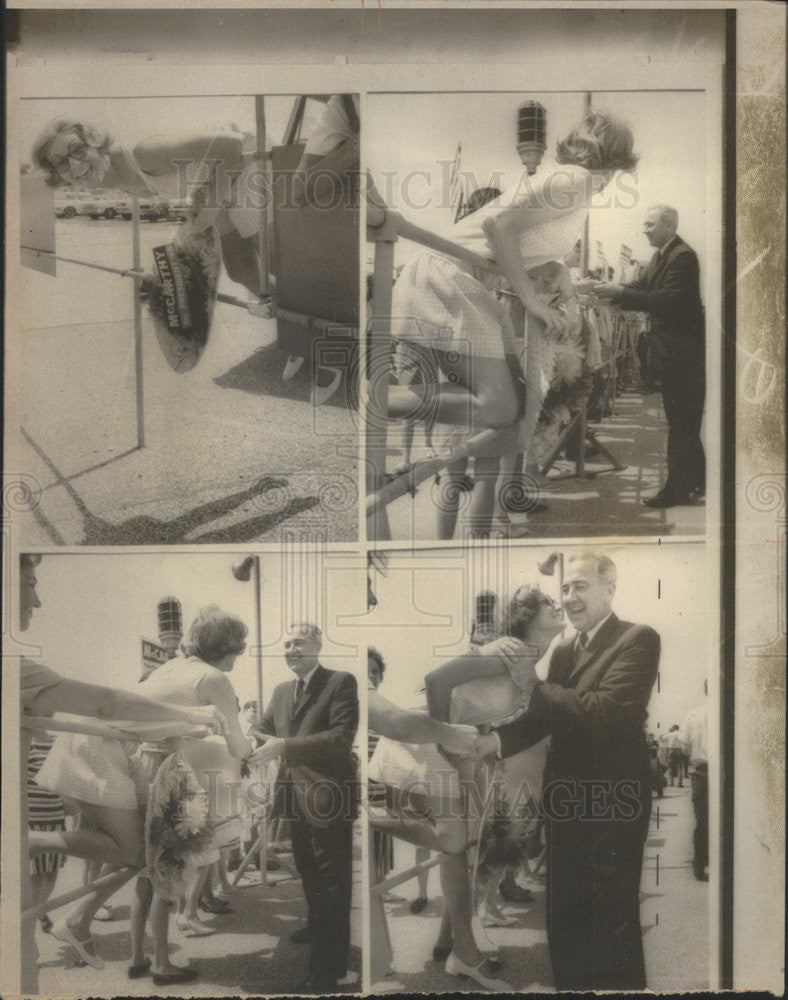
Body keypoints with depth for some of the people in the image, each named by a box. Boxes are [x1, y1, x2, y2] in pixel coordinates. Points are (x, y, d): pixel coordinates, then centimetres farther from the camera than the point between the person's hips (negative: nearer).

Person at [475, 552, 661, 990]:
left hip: (612, 805, -7)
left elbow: (602, 710, -23)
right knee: (565, 917, 16)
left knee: (612, 920, 2)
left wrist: (536, 685, -13)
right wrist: (496, 739, -11)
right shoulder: (564, 650, 12)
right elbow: (545, 718, 7)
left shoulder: (638, 640, -11)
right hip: (567, 802, 7)